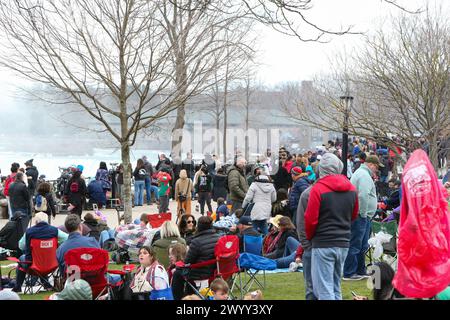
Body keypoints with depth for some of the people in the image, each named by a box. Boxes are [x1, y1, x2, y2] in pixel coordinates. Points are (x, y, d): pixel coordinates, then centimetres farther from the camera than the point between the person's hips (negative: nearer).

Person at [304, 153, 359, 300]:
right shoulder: (351, 189, 5)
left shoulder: (318, 188, -12)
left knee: (324, 289, -3)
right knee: (336, 288, 16)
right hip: (344, 243, 6)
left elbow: (310, 219, -10)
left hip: (323, 244, -6)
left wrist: (310, 237, 6)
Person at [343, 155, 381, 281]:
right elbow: (363, 196, -25)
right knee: (355, 246, -6)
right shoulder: (365, 175, -14)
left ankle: (361, 271, 24)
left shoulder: (361, 172, 21)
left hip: (362, 216, 11)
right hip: (360, 216, -11)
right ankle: (349, 273, -2)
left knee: (363, 246, 16)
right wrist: (364, 214, -18)